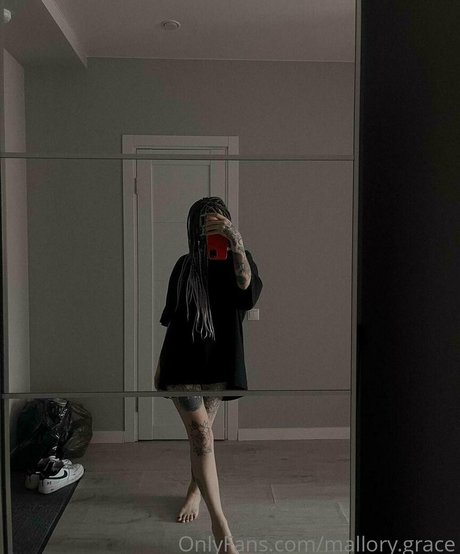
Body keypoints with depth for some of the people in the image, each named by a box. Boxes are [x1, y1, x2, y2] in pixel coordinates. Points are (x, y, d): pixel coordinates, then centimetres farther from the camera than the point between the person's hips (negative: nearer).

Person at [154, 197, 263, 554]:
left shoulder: (237, 261, -1)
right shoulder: (185, 266, 4)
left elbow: (246, 283, -27)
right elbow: (172, 319, 10)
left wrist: (236, 241, -32)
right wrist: (160, 363, 12)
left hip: (218, 362, 0)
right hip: (184, 362, 0)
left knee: (200, 434, 16)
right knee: (201, 436, -9)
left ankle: (195, 490, 42)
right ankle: (220, 523, -6)